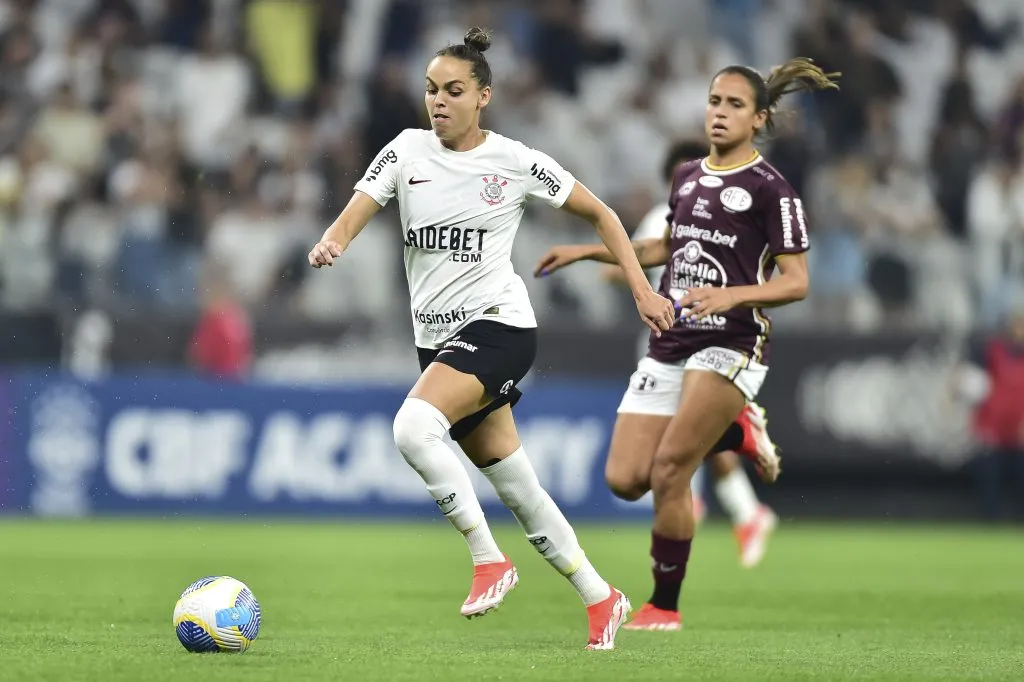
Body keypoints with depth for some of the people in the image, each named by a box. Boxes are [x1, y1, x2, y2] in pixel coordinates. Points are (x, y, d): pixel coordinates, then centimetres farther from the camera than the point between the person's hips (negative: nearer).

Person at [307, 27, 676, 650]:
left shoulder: (516, 161, -5)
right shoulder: (408, 150, 4)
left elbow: (601, 215, 6)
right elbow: (355, 214, -7)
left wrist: (643, 290, 1)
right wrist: (330, 244, -30)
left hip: (498, 323, -5)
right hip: (437, 336, 5)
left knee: (414, 426, -30)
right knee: (516, 488, 9)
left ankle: (489, 558, -19)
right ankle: (601, 599, 22)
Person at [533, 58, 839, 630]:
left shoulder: (771, 190, -7)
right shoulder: (687, 177, 13)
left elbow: (797, 282, -10)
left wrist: (730, 294, -26)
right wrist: (586, 252, 27)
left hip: (731, 345, -7)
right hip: (669, 345, 7)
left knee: (668, 472, -17)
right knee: (625, 479, -2)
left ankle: (666, 606, -1)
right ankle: (734, 433, 23)